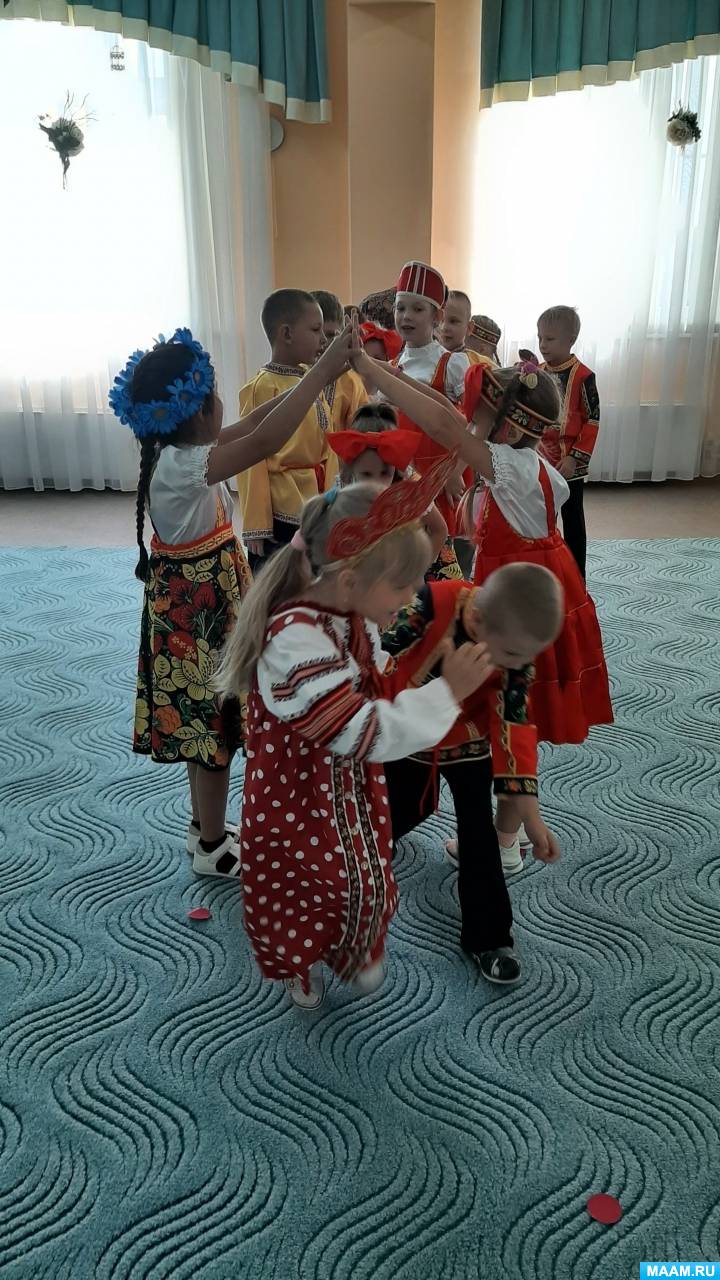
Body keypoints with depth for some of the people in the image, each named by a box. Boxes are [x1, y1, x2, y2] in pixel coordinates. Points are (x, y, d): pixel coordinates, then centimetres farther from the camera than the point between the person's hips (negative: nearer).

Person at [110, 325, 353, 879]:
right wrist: (323, 371, -36)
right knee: (215, 724, 5)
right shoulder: (182, 467, -27)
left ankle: (206, 827, 38)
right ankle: (213, 848, 23)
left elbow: (248, 427, 12)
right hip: (200, 612, -10)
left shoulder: (179, 453, 2)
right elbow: (264, 441, -39)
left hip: (199, 610, 10)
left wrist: (301, 386, 5)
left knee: (204, 723, 20)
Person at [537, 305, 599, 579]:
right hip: (540, 461, 5)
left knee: (572, 520, 5)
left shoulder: (582, 376, -12)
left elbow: (592, 421, -12)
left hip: (568, 464, -5)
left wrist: (575, 457, -16)